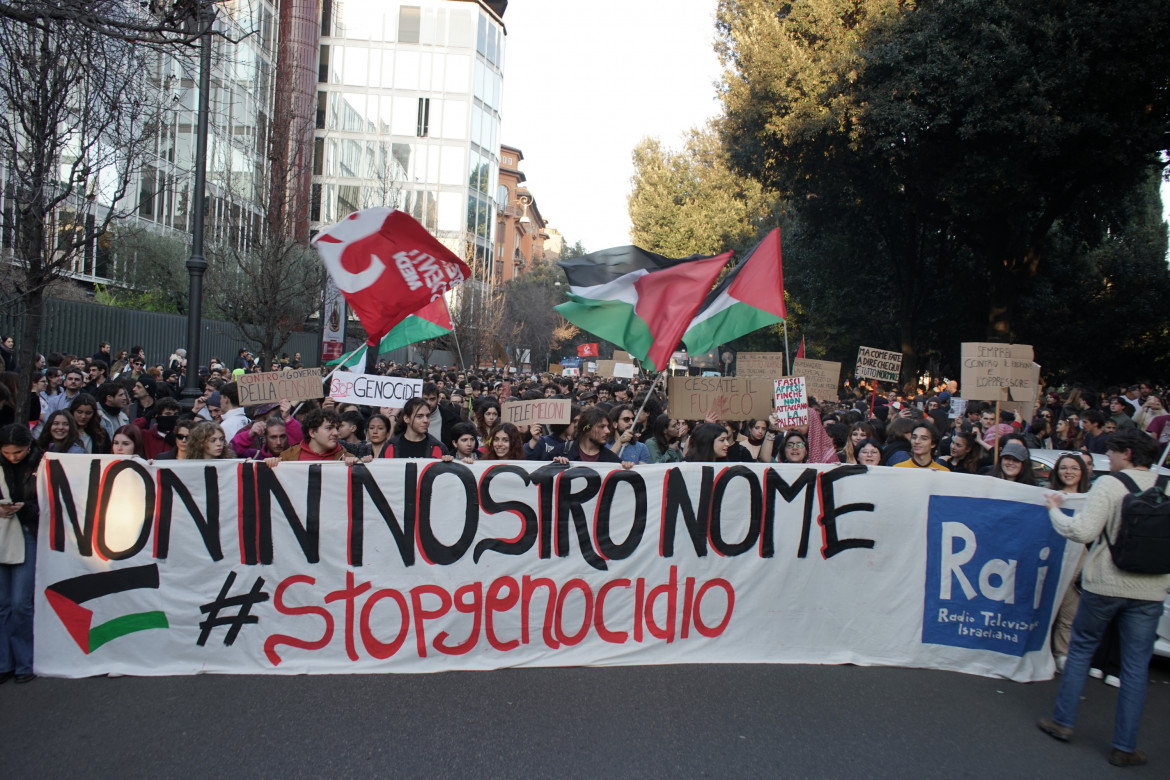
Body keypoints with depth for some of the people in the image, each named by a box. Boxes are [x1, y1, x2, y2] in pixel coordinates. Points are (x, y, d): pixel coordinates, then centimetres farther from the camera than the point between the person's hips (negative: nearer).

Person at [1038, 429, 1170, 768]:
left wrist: (1054, 510, -3)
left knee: (1081, 648, 15)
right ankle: (1125, 747, 13)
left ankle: (1063, 721, 21)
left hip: (1104, 584, -3)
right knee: (1136, 667, 9)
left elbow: (1082, 531, -19)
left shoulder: (1109, 485, -12)